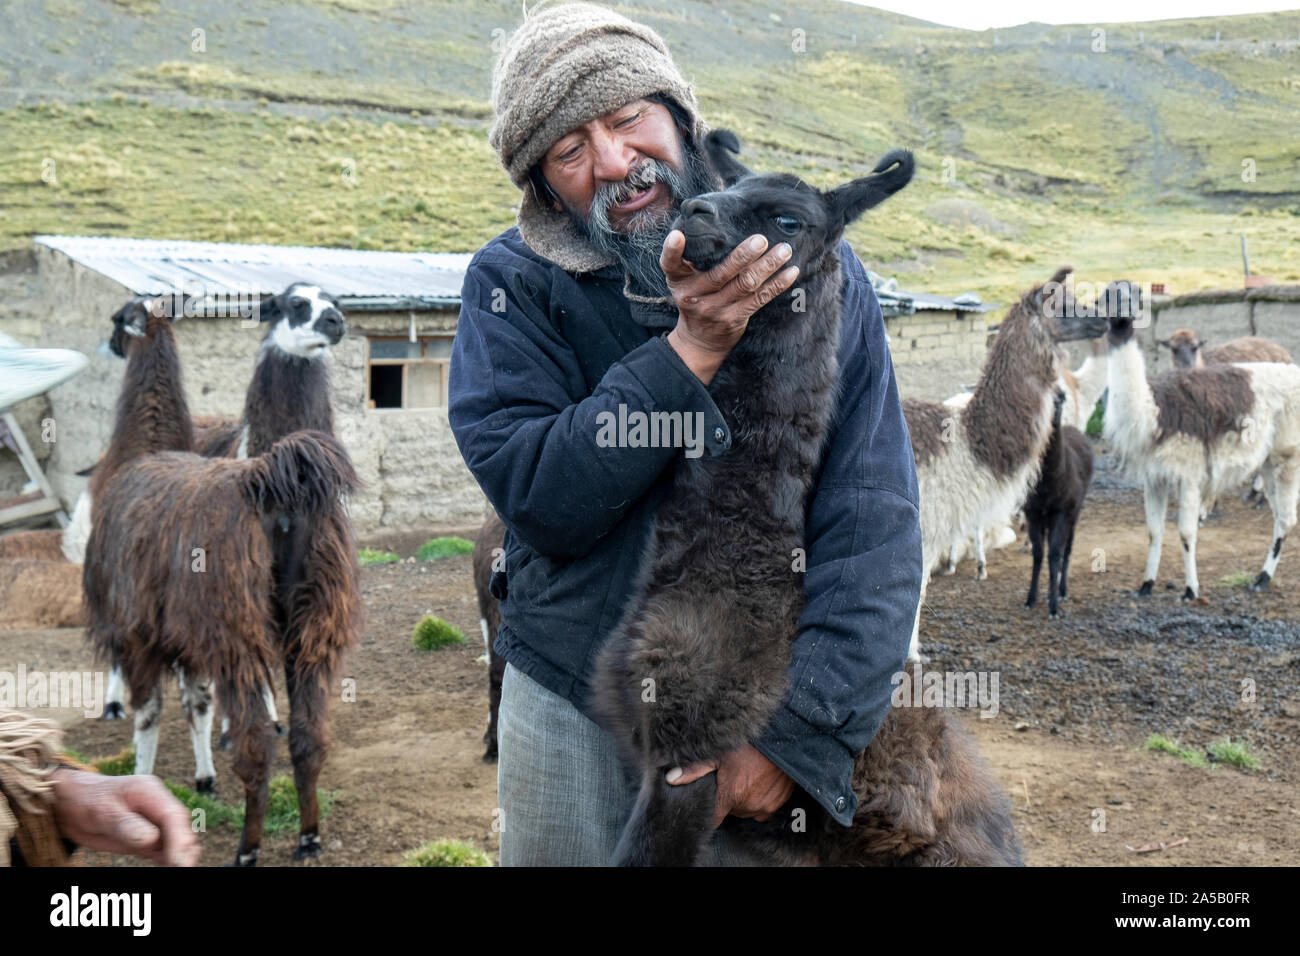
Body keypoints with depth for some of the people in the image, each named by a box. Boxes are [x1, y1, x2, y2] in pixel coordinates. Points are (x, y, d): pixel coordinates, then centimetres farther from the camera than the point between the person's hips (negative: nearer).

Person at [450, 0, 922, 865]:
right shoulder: (512, 285, -7)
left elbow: (875, 518, -13)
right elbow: (543, 502, -18)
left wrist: (796, 730, -20)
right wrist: (692, 349, -25)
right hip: (568, 712, 1)